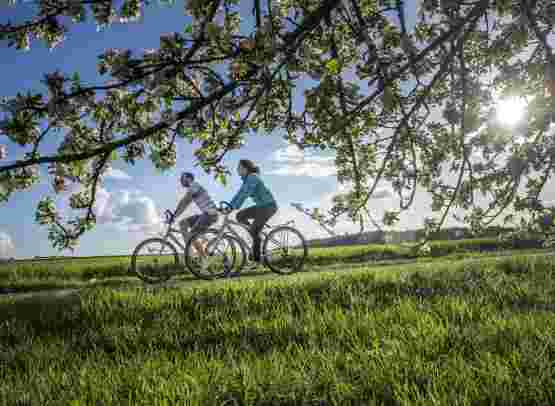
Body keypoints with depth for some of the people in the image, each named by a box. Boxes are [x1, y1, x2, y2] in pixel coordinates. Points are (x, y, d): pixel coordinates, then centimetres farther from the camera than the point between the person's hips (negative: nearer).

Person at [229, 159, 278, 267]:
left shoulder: (252, 178, -19)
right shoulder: (246, 179, 10)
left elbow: (244, 194, -28)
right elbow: (239, 194, 12)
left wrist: (233, 207, -31)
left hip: (269, 206, -10)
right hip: (261, 206, 10)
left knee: (254, 232, -14)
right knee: (239, 216, 5)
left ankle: (256, 260, -6)